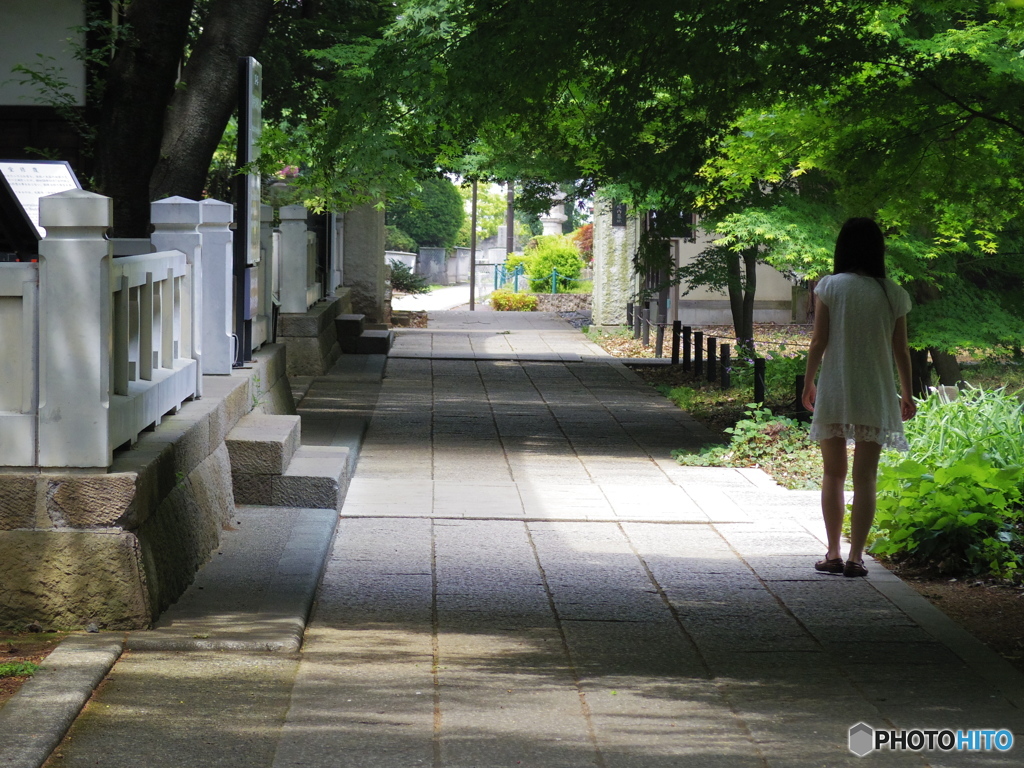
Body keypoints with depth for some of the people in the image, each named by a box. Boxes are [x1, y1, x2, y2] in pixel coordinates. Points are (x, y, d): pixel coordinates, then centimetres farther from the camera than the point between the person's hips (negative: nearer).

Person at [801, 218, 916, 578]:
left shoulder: (831, 286, -5)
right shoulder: (893, 293, 0)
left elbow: (819, 341, -4)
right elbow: (901, 350, 3)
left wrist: (808, 383, 9)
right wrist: (907, 394, 14)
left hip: (834, 394, -1)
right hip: (875, 395, 1)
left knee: (833, 475, 11)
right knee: (865, 478, 4)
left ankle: (833, 554, 12)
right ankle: (856, 557, 1)